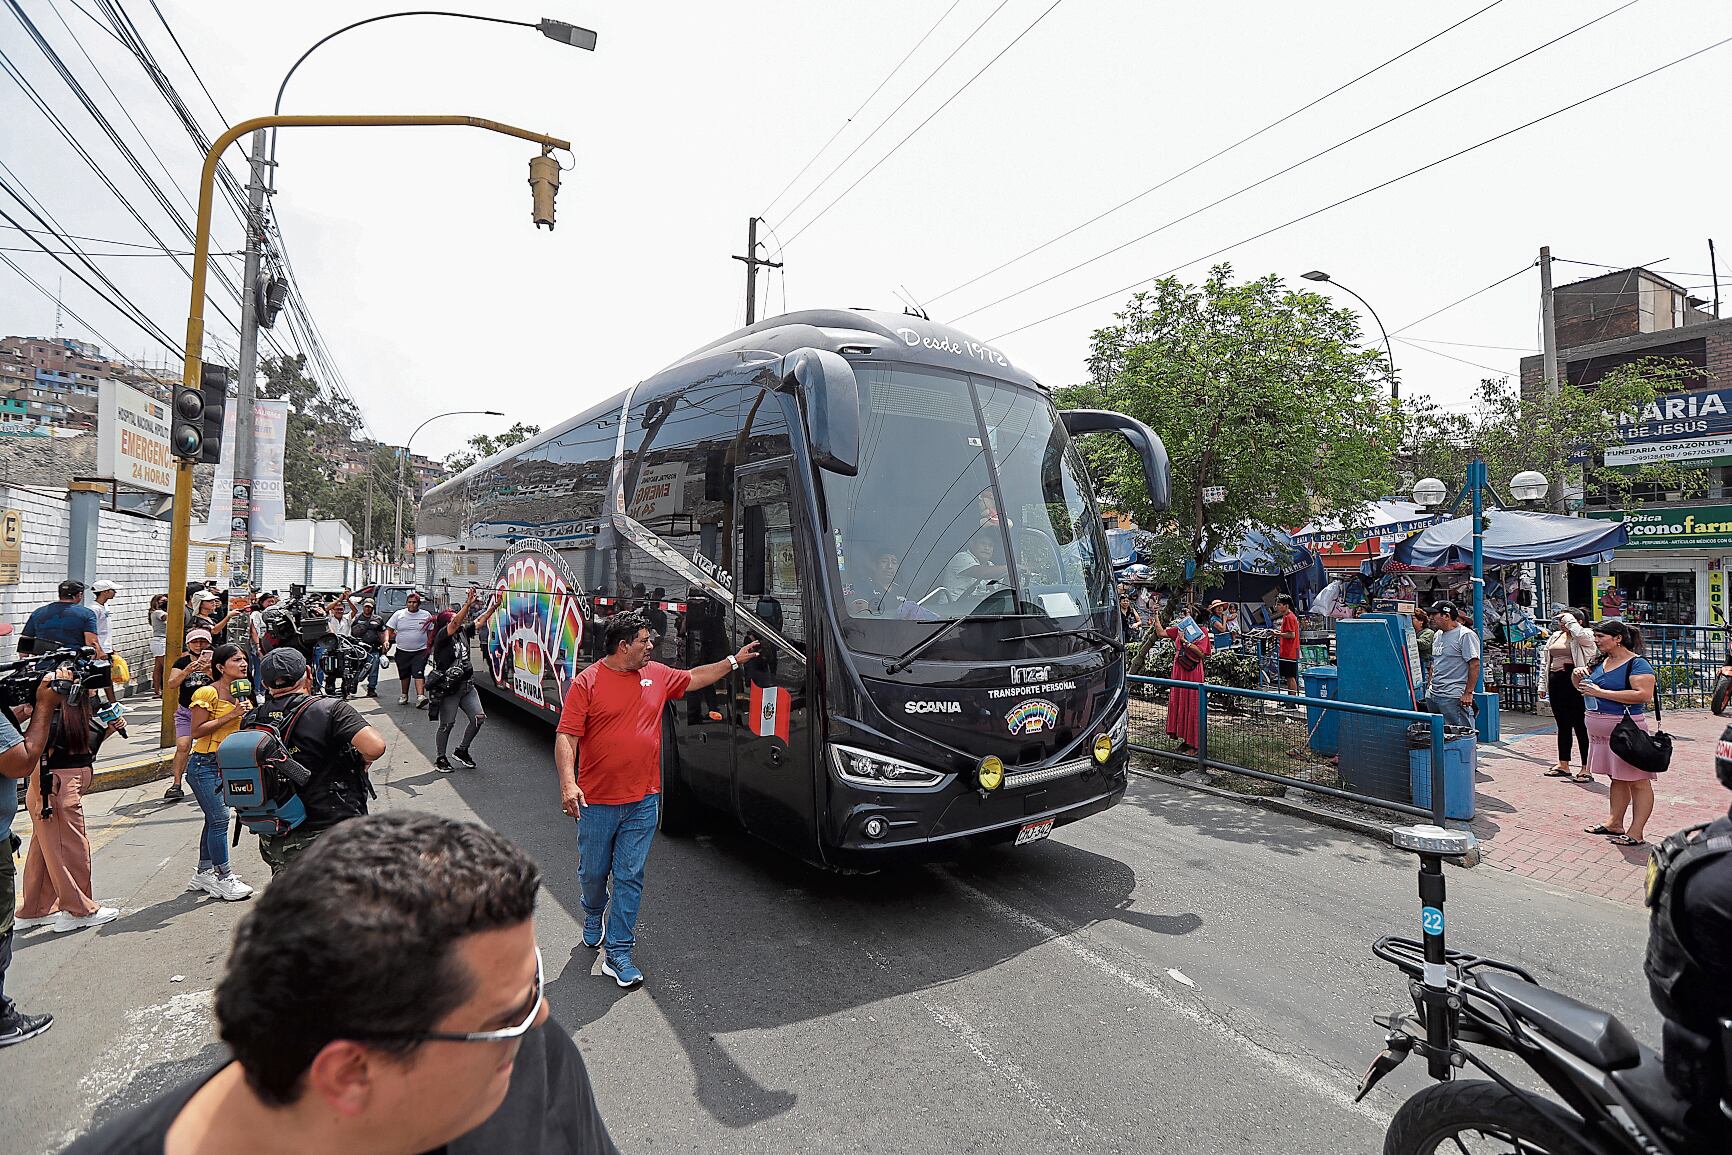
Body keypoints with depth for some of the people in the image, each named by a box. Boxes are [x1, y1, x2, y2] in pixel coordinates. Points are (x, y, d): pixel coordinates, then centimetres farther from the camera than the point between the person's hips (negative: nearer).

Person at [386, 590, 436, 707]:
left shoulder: (426, 615, 2)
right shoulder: (398, 614, 2)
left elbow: (430, 633, 9)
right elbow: (389, 629, 5)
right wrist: (386, 640, -13)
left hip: (420, 651, -2)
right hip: (402, 651, 2)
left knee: (418, 673, -16)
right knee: (404, 674, 13)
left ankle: (420, 697, -27)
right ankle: (404, 695, 32)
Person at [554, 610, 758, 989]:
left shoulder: (658, 675, 5)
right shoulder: (587, 683, -10)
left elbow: (694, 678, 23)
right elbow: (566, 737, -14)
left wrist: (734, 661, 22)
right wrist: (568, 784, -26)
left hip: (642, 802, 3)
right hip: (597, 802, -3)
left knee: (630, 877, 5)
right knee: (593, 872, 15)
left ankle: (618, 953, 15)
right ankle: (593, 916, 47)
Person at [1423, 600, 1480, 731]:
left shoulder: (1466, 635, -8)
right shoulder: (1438, 636, 18)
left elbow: (1475, 665, -13)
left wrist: (1468, 693, -17)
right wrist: (1429, 685, 18)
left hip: (1454, 697, -8)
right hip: (1433, 696, 8)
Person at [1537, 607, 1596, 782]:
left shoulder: (1586, 636, -4)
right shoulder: (1555, 636, 16)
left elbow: (1579, 634, -30)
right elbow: (1545, 661, 18)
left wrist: (1569, 619, -13)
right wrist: (1543, 685, 15)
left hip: (1574, 682, -7)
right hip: (1555, 682, 7)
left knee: (1580, 726, -2)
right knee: (1562, 725, 14)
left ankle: (1586, 768, 5)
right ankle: (1563, 765, 22)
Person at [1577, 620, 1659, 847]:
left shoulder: (1637, 663, -12)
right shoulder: (1601, 661, 11)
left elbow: (1645, 695, -25)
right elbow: (1582, 688, 24)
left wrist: (1601, 693, -24)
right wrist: (1577, 674, 2)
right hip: (1601, 730, 8)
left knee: (1637, 781, 0)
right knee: (1616, 778, 16)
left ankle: (1636, 832, 2)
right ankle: (1615, 823, 23)